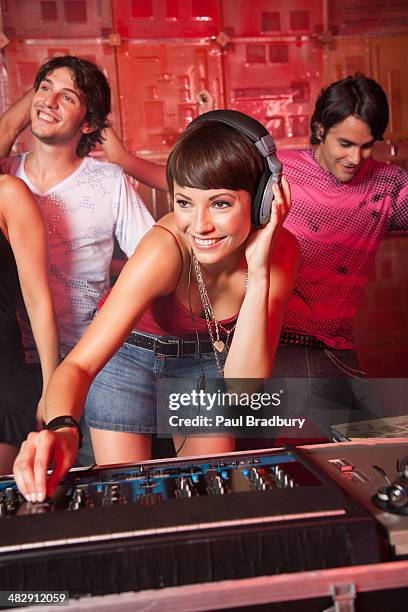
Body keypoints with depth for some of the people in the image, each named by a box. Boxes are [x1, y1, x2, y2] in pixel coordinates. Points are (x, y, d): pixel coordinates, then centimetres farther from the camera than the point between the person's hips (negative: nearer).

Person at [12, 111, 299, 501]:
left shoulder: (279, 250, -26)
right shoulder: (165, 252, -36)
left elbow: (243, 388, -30)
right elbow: (80, 364, -38)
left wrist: (259, 271, -40)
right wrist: (63, 428, -59)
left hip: (208, 354, 3)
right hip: (131, 352, -3)